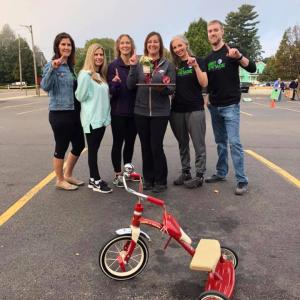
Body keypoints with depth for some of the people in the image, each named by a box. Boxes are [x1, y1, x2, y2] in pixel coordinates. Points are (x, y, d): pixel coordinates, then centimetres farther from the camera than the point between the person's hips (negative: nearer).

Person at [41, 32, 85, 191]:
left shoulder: (70, 66, 13)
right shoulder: (52, 65, -9)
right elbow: (45, 86, -25)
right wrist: (53, 69, -36)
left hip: (74, 113, 8)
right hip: (59, 113, -8)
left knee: (79, 145, 14)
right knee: (61, 147, 2)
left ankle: (68, 175, 31)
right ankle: (60, 180, 20)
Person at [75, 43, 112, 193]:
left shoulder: (101, 75, 15)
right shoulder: (85, 74, -9)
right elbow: (80, 96, -16)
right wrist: (87, 76, -25)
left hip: (102, 117, 8)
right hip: (91, 118, -8)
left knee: (95, 149, 12)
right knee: (92, 150, 0)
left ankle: (93, 179, 21)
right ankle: (96, 181, 9)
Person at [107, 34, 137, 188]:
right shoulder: (113, 66, -5)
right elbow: (112, 91, -8)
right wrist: (115, 83, -28)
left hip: (134, 110, 4)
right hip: (118, 111, -3)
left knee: (130, 142, 13)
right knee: (118, 142, 3)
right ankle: (117, 174, 15)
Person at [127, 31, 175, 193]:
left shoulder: (167, 65, 2)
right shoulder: (139, 63, 7)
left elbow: (172, 88, 0)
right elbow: (130, 85, 0)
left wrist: (163, 88, -20)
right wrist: (133, 67, -10)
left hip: (160, 112, -3)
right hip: (141, 111, 3)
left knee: (156, 147, -5)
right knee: (145, 147, 9)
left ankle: (160, 181, 11)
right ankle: (148, 178, 24)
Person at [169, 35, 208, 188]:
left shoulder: (198, 61, 1)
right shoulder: (174, 66, 13)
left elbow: (204, 83, -9)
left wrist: (195, 66, -18)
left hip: (195, 109, -4)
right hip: (177, 110, 5)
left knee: (198, 144, -3)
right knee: (182, 144, 11)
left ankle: (199, 175, 4)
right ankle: (185, 172, 21)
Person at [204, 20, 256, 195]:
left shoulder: (231, 52, -4)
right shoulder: (208, 58, 12)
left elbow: (252, 68, -15)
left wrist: (239, 56, -30)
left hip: (230, 106, -6)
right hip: (214, 107, 6)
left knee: (234, 142, -10)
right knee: (220, 142, 12)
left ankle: (242, 181, -5)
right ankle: (221, 173, 22)